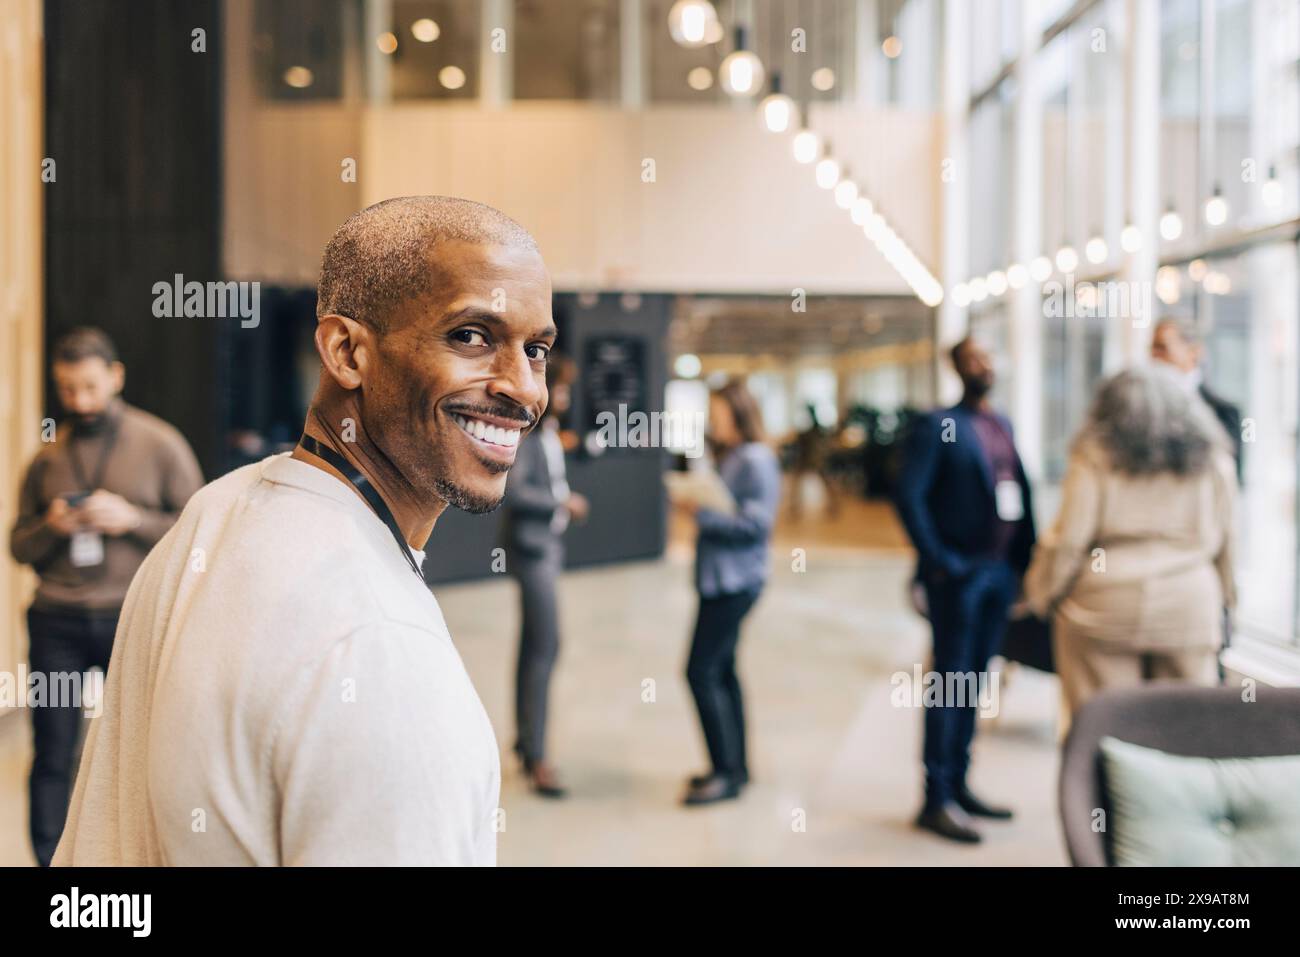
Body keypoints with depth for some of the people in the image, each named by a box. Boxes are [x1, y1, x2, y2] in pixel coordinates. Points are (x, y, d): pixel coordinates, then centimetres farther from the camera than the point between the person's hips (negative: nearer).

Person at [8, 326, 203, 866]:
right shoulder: (47, 456, 11)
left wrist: (132, 519, -14)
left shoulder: (159, 444, 1)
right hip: (57, 623, 3)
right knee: (53, 754, 4)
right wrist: (51, 527, -7)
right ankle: (47, 859, 15)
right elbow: (19, 547, 15)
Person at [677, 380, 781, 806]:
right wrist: (695, 502, 1)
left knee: (701, 671, -9)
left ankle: (727, 773, 0)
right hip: (719, 579, 10)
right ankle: (735, 766, 25)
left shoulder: (756, 460, -14)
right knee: (721, 671, 14)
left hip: (735, 582, -10)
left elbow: (756, 521, -22)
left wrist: (701, 512, -19)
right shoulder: (730, 457, 15)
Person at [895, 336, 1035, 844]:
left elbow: (1020, 491, 14)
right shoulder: (937, 426, -7)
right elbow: (909, 497, -14)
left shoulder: (1004, 424, 14)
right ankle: (937, 800, 6)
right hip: (959, 573, -7)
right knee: (951, 682, -2)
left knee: (975, 682, 13)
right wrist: (939, 559, -15)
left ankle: (959, 785, 24)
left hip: (1000, 572, 7)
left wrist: (1022, 556, 5)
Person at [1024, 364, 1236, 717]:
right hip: (1190, 611, 3)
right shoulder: (1213, 458, 8)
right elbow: (1223, 541, 15)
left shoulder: (1096, 455, -2)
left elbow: (1069, 539, -5)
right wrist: (1224, 592, 30)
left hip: (1104, 609, -2)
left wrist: (1040, 594, 6)